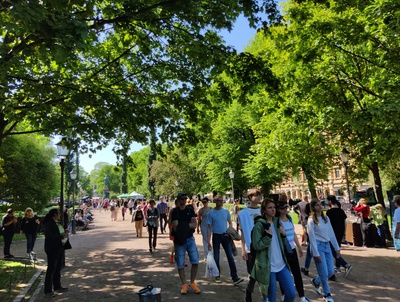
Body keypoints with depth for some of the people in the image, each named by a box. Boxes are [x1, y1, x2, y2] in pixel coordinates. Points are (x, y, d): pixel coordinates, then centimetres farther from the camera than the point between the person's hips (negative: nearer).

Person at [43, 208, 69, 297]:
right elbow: (49, 236, -26)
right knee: (51, 269, -1)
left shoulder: (58, 222, 9)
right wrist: (62, 236, -27)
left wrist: (65, 232, 3)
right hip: (52, 249, -9)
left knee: (58, 268, 19)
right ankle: (48, 290, 10)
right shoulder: (48, 224, -17)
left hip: (59, 248, 9)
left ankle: (57, 287, 32)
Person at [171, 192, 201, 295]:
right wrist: (189, 226, -17)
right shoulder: (175, 212, -6)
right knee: (180, 264, 5)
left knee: (195, 262, 0)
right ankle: (184, 285, 22)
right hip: (179, 240, -3)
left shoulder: (190, 210, 4)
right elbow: (175, 227, -15)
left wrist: (183, 225, -17)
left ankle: (192, 283, 20)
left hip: (190, 239, 3)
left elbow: (194, 225, -5)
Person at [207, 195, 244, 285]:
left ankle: (234, 277, 0)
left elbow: (230, 222, 16)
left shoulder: (226, 211, 1)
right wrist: (209, 242, -8)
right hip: (216, 236, -2)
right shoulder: (211, 213, -7)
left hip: (225, 236, 2)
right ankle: (217, 276, 23)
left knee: (230, 256, -2)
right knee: (216, 257, 7)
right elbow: (209, 228, -5)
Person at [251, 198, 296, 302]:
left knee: (291, 293, 7)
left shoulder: (276, 222, 9)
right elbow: (256, 246, -15)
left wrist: (283, 235, -2)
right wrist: (269, 236, -23)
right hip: (267, 267, -6)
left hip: (281, 265, 6)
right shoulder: (259, 224, -12)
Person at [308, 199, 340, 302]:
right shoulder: (311, 220, -12)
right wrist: (316, 254, -14)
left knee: (331, 271, 8)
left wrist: (337, 248, 11)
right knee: (324, 273, -1)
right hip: (318, 246, -6)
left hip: (327, 245, 6)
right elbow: (312, 237, -13)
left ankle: (316, 281, 34)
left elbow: (331, 233, 12)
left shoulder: (326, 218, 7)